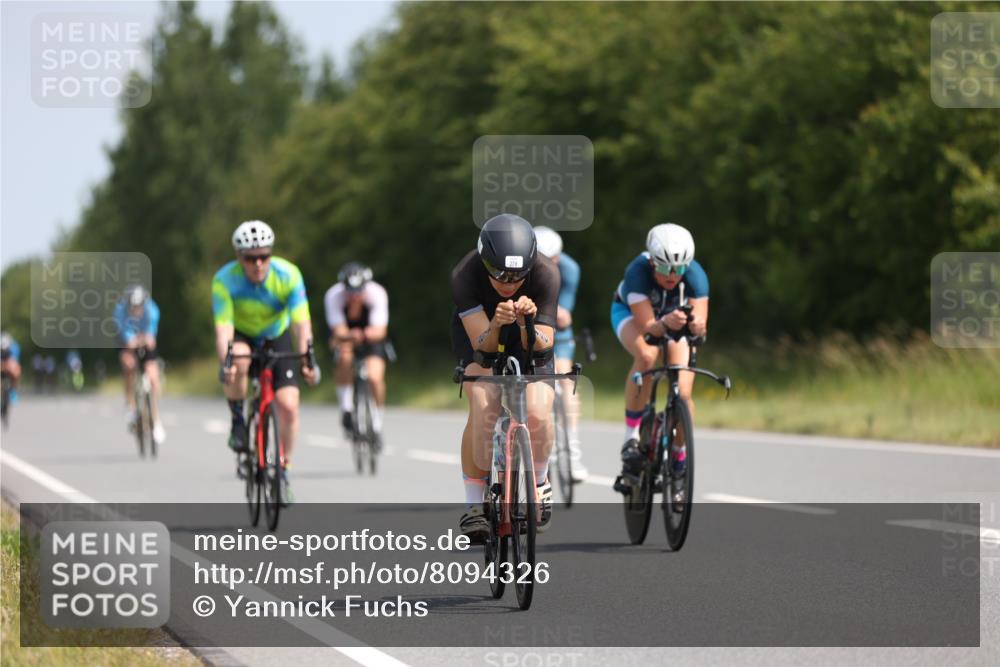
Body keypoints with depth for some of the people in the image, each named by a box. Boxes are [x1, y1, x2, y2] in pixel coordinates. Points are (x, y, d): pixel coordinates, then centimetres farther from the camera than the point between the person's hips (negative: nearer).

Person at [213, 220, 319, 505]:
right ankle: (238, 420, -11)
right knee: (239, 360, -38)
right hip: (241, 336, -1)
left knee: (288, 405, -15)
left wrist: (307, 360, -46)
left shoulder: (288, 275, -26)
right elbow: (223, 326, -34)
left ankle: (283, 472, 3)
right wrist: (225, 364, -51)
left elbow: (301, 322, -32)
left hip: (276, 337, 1)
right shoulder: (225, 280, -27)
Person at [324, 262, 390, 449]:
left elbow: (380, 330, -35)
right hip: (345, 332, 0)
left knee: (375, 377, -19)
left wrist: (368, 334, -57)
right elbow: (339, 331, -35)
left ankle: (377, 425, 3)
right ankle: (346, 408, -17)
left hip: (371, 334, 0)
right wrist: (349, 336, -58)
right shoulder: (333, 296, -30)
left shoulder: (377, 293, -29)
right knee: (345, 358, -34)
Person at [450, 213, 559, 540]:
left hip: (529, 338, 1)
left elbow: (541, 347, -31)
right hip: (478, 333, -1)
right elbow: (483, 347, -34)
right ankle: (474, 503, -15)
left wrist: (528, 321, -51)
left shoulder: (546, 274, -32)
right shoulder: (464, 275, -34)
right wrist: (496, 324, -55)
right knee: (483, 406, -27)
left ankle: (539, 482, 9)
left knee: (537, 412, -22)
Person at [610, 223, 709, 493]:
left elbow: (701, 325, -37)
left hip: (674, 318, 2)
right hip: (630, 312, -2)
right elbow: (648, 326, -40)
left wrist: (696, 325, -61)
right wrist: (666, 323, -61)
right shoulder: (638, 272, -38)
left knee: (683, 393, -15)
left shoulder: (695, 275, -32)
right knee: (647, 355, -37)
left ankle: (680, 460, 9)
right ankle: (631, 435, -25)